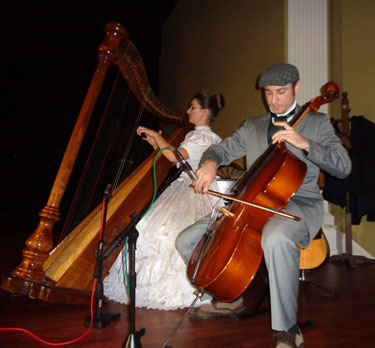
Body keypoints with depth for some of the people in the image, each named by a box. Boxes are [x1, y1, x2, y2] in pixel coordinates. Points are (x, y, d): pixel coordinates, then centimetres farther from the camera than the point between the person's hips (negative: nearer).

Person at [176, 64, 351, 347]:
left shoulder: (316, 123, 6)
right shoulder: (252, 126, 18)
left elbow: (343, 167, -4)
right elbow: (221, 149, 20)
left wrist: (305, 143, -20)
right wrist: (210, 162, -5)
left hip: (298, 203, -5)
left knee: (276, 238, -44)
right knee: (186, 240, -3)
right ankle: (230, 299, 18)